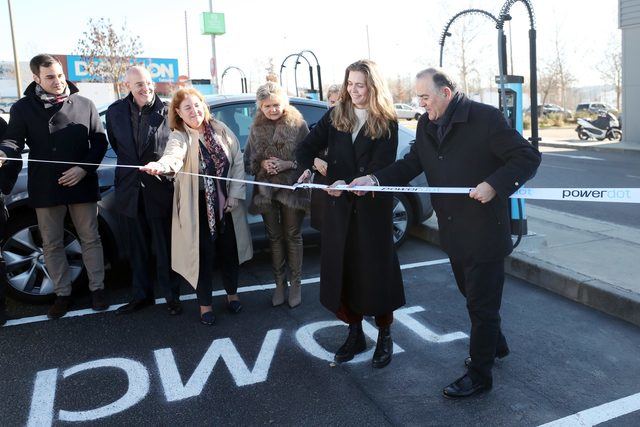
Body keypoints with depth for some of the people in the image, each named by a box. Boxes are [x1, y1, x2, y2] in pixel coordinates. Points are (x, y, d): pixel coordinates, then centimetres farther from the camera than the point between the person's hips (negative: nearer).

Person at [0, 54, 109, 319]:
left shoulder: (84, 105, 3)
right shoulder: (23, 108, 4)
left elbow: (99, 141, 3)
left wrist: (84, 168, -11)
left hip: (82, 185, -1)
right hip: (45, 188, 1)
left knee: (90, 239, 7)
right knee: (52, 244, 9)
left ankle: (97, 288, 20)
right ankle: (63, 294, 23)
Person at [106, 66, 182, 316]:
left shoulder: (167, 112, -9)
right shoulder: (115, 112, 2)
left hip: (159, 190, -4)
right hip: (129, 190, 4)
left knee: (164, 247, 6)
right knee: (137, 248, 15)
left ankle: (171, 296, 21)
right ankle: (141, 295, 30)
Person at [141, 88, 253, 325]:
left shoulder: (221, 130, 1)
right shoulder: (180, 137, -10)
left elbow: (238, 161, 3)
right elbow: (173, 156, -33)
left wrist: (235, 194, -3)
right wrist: (160, 165, -56)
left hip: (227, 203, 3)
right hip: (198, 206, -3)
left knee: (229, 250, 14)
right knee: (204, 254, 3)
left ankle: (232, 294, 36)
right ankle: (205, 304, 22)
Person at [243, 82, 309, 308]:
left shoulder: (299, 125, -7)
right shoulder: (256, 128, 4)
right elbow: (247, 160, 8)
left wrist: (288, 164, -19)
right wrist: (261, 164, -11)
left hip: (292, 188, -3)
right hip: (266, 190, 3)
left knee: (293, 236, 7)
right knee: (274, 237, 12)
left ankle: (296, 283, 20)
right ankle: (280, 282, 24)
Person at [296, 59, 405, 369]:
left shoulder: (386, 123, -3)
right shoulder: (335, 116, 7)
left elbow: (381, 167, -12)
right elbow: (308, 146, 7)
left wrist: (349, 183, -26)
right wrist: (306, 168, -15)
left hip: (373, 208, -3)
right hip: (338, 207, 4)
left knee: (376, 270, 4)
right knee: (342, 270, 9)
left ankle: (384, 337, 22)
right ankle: (355, 334, 26)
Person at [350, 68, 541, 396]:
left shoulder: (485, 117, -15)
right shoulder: (426, 125, 6)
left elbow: (528, 157, -14)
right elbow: (411, 164, 6)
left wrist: (493, 185, -26)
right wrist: (374, 179, -9)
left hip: (484, 231, -7)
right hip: (454, 232, 7)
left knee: (482, 303, 4)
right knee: (472, 294, 23)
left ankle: (479, 375, 20)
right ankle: (495, 344, 47)